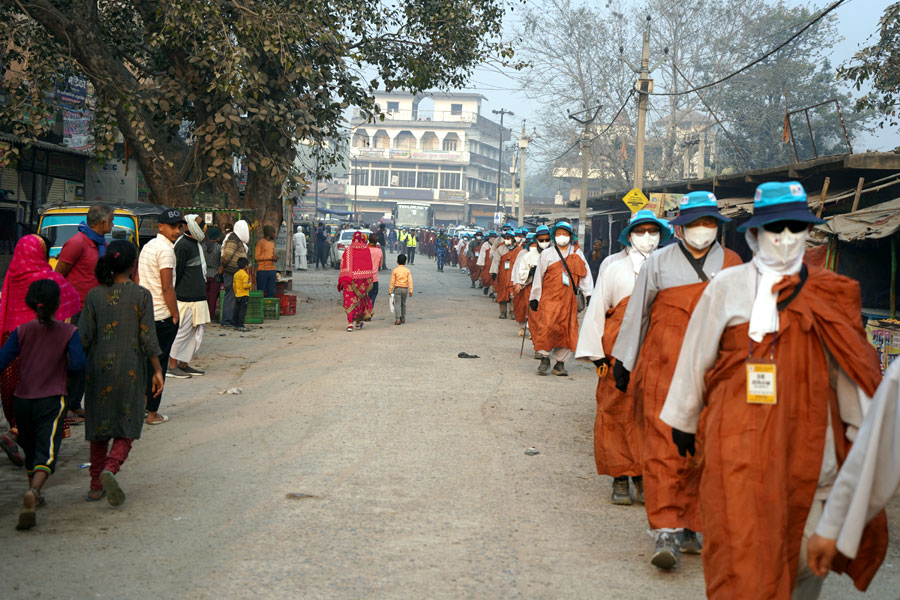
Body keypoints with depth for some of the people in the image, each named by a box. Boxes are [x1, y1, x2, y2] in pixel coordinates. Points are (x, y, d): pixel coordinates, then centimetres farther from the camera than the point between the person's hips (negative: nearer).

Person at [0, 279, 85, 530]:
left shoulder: (22, 331, 0)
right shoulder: (68, 332, -4)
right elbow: (78, 364, -12)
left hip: (22, 399, 3)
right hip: (51, 400, -3)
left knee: (30, 449, 22)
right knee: (47, 452, -8)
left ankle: (34, 496, 36)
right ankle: (32, 492, -34)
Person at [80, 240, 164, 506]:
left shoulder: (94, 295, -1)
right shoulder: (141, 295, -7)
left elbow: (84, 338, -2)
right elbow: (148, 339, -8)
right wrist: (157, 371, 1)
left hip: (99, 368, 2)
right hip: (131, 369, -2)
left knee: (99, 428, 14)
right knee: (126, 427, 8)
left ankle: (96, 486, 18)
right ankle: (110, 469, -18)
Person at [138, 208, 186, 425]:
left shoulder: (148, 246, 14)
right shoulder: (165, 250, -15)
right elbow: (167, 287, -19)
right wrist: (175, 315, -12)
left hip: (144, 313, 9)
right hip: (162, 316, -9)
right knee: (159, 364, -1)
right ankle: (152, 413, 3)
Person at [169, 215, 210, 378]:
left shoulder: (195, 244, 17)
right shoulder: (183, 245, -14)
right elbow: (177, 273, -15)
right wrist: (176, 294, -14)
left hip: (197, 297, 10)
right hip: (186, 298, -10)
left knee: (195, 333, 12)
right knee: (182, 331, -4)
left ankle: (184, 364, 19)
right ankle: (172, 366, 3)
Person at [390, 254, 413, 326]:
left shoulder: (395, 270, -4)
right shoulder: (407, 270, 0)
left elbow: (392, 281, -4)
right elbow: (410, 281, -4)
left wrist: (390, 290, 2)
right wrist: (410, 290, -1)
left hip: (397, 288, -2)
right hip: (405, 288, 2)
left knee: (397, 304, -5)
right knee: (403, 304, 17)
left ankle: (398, 319, -15)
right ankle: (403, 318, 23)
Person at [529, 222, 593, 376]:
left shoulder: (577, 255, 11)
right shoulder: (547, 254, 7)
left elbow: (585, 276, 12)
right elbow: (538, 277, 9)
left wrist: (589, 294, 3)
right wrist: (534, 298, 7)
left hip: (569, 300, 2)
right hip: (549, 298, -2)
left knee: (568, 331, 1)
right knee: (547, 328, -14)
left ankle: (560, 363, 11)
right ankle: (545, 358, 1)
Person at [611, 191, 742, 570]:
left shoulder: (732, 265, 9)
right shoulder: (659, 262, 5)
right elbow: (636, 313, 11)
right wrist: (623, 361, 13)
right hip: (665, 369, -2)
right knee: (664, 446, -9)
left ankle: (687, 526, 17)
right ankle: (665, 531, -8)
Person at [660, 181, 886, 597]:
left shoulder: (829, 293, 8)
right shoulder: (728, 285, 1)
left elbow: (849, 366, 10)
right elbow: (696, 355, 8)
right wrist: (683, 420, 14)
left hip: (809, 440, 3)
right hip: (741, 436, -2)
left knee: (809, 547, 7)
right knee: (744, 545, -7)